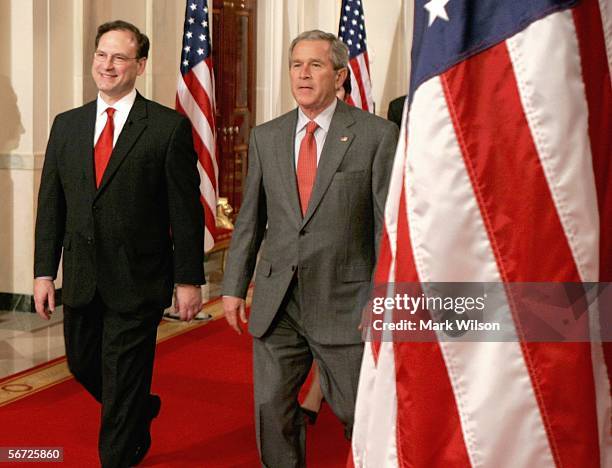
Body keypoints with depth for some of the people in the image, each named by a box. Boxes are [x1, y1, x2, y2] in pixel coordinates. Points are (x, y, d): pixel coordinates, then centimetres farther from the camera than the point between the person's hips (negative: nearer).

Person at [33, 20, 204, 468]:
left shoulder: (170, 127, -6)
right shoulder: (66, 125, 8)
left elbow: (186, 210, -7)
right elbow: (51, 204, 9)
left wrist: (189, 279, -8)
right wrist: (44, 271, 5)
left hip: (137, 280, -5)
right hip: (82, 279, 6)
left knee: (123, 384, 2)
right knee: (83, 365, 20)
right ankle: (142, 411, 47)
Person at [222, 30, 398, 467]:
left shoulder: (377, 135, -5)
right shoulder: (265, 137, 8)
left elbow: (389, 223, -7)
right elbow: (250, 219, 12)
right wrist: (234, 286, 8)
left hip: (345, 303, -4)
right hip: (277, 302, 4)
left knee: (361, 413, 5)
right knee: (271, 407, 11)